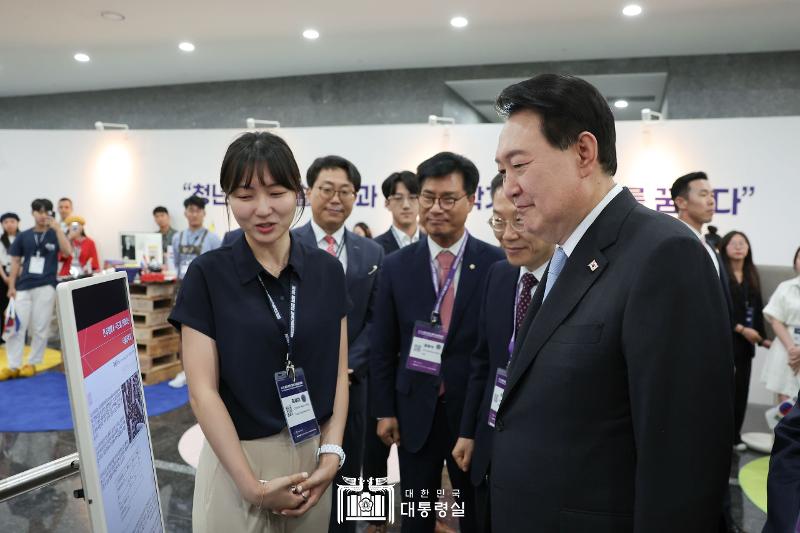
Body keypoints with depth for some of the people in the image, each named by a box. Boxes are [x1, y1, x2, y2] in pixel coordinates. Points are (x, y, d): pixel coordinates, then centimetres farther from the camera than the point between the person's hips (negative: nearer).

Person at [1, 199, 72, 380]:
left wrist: (57, 228, -17)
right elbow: (15, 262, 11)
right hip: (23, 287, 2)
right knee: (17, 326, -1)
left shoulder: (54, 234, 5)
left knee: (40, 328, 2)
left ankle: (32, 363, 13)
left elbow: (68, 251, -13)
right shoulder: (24, 236, 9)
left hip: (46, 287, -2)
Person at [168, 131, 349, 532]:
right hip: (237, 461, -3)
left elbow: (337, 372, 3)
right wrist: (252, 484, -13)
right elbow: (202, 390, -11)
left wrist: (331, 454, -7)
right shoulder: (208, 274, -9)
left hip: (312, 457, 3)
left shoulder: (326, 271, -1)